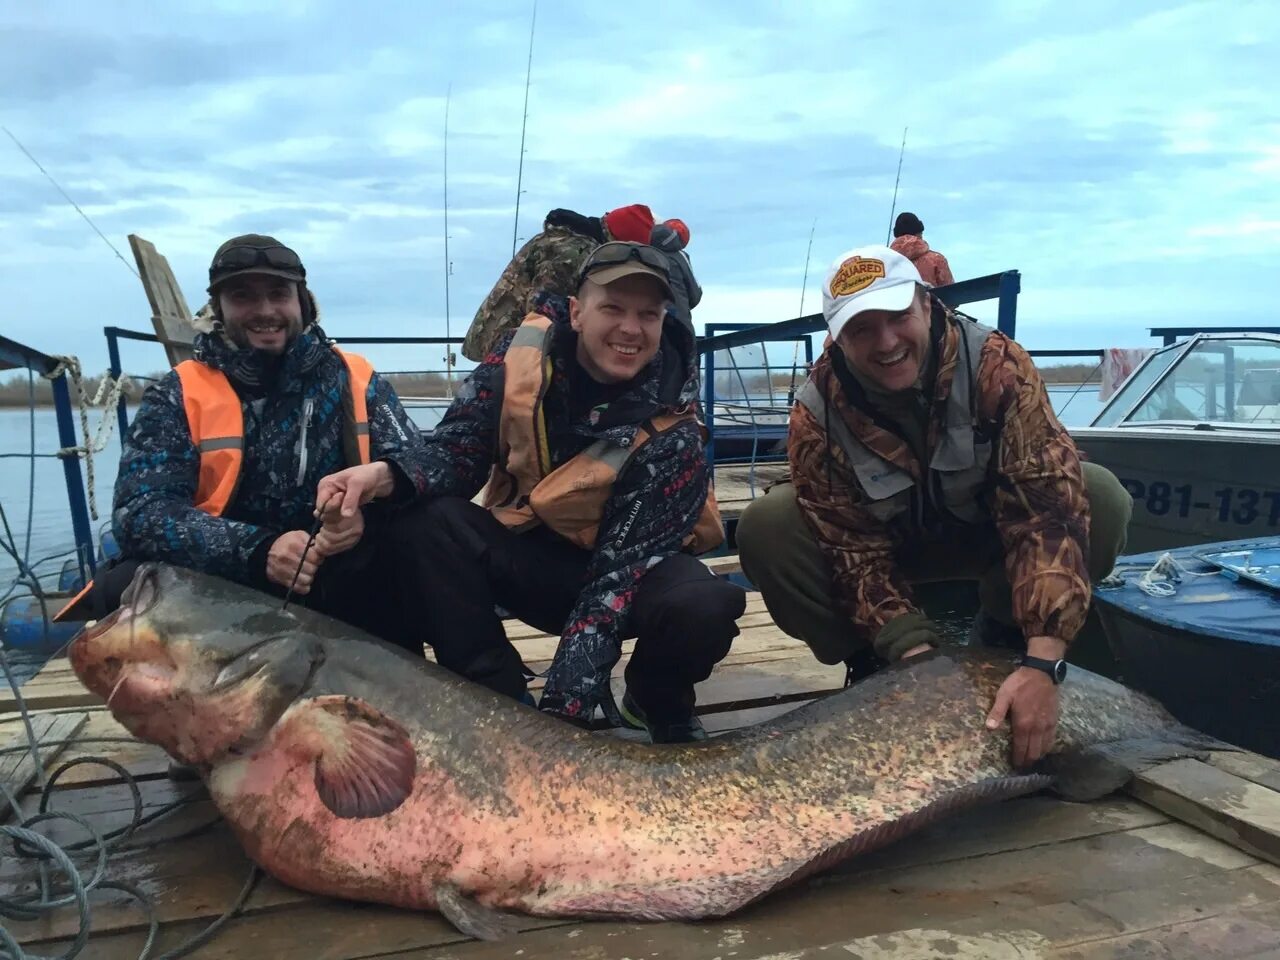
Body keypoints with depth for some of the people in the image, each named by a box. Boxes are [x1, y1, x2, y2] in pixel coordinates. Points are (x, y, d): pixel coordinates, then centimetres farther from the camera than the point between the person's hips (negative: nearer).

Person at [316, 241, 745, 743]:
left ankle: (657, 701, 3)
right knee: (432, 522, -26)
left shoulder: (671, 431, -24)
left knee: (702, 607, -34)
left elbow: (622, 570, -28)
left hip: (631, 564, -2)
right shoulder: (528, 349, -16)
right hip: (522, 554, 2)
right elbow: (454, 450, -9)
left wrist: (564, 703, -35)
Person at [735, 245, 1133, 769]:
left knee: (1100, 495, -28)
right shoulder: (817, 412, -26)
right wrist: (914, 654, -35)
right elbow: (854, 549, -22)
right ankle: (870, 671, -3)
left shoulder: (995, 364, -29)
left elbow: (1049, 505, -35)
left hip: (985, 533, 0)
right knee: (765, 527, -26)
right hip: (889, 544, 0)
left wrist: (1041, 663, -43)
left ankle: (999, 644, -3)